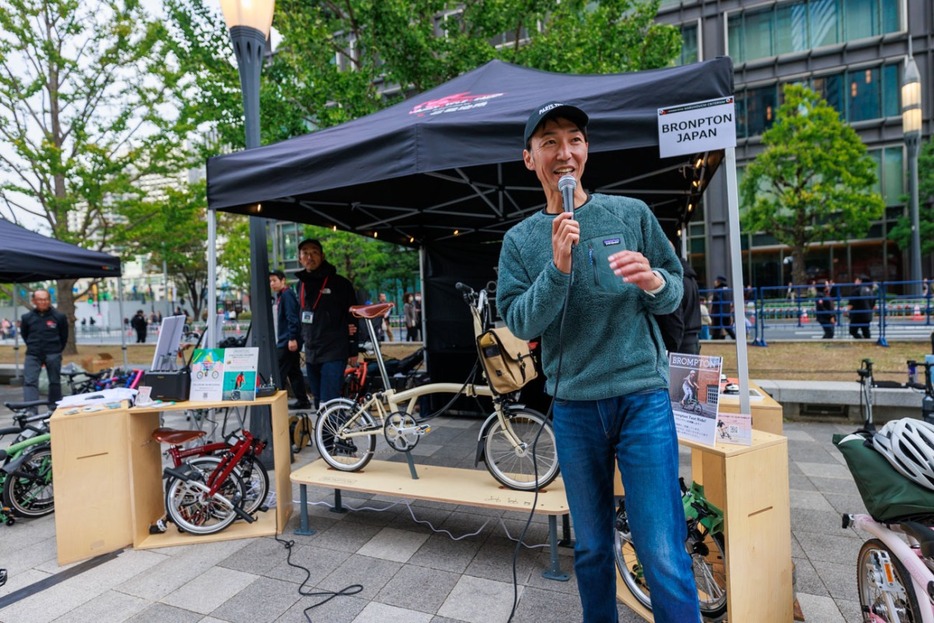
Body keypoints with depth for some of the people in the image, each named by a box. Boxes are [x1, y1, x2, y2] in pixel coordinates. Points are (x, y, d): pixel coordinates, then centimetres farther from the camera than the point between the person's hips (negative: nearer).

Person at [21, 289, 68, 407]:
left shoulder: (59, 316, -3)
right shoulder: (27, 317, 0)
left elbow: (64, 336, 8)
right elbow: (24, 335, 16)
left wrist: (57, 350, 9)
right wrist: (33, 347, 11)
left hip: (53, 355, -1)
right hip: (33, 355, 1)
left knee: (55, 382, 8)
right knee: (29, 382, -8)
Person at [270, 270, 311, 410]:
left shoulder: (287, 295, -12)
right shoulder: (281, 295, 19)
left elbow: (292, 318, -20)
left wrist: (292, 338, -25)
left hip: (288, 341, -10)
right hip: (285, 340, 10)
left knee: (279, 372, -8)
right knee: (294, 371, 12)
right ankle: (303, 400, 17)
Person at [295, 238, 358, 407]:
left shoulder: (339, 283, -6)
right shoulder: (301, 284, 11)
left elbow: (353, 316, -4)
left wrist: (353, 349, -5)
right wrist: (304, 338, 14)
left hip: (334, 352, -6)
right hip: (311, 353, 7)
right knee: (319, 401, 13)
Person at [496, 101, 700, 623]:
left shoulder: (633, 214, 2)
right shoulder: (520, 240, 4)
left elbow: (675, 292, 4)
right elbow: (521, 323, -5)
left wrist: (653, 281, -19)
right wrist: (557, 269, -21)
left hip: (643, 397, -1)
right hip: (573, 405, 2)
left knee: (663, 554, -1)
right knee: (592, 547, 17)